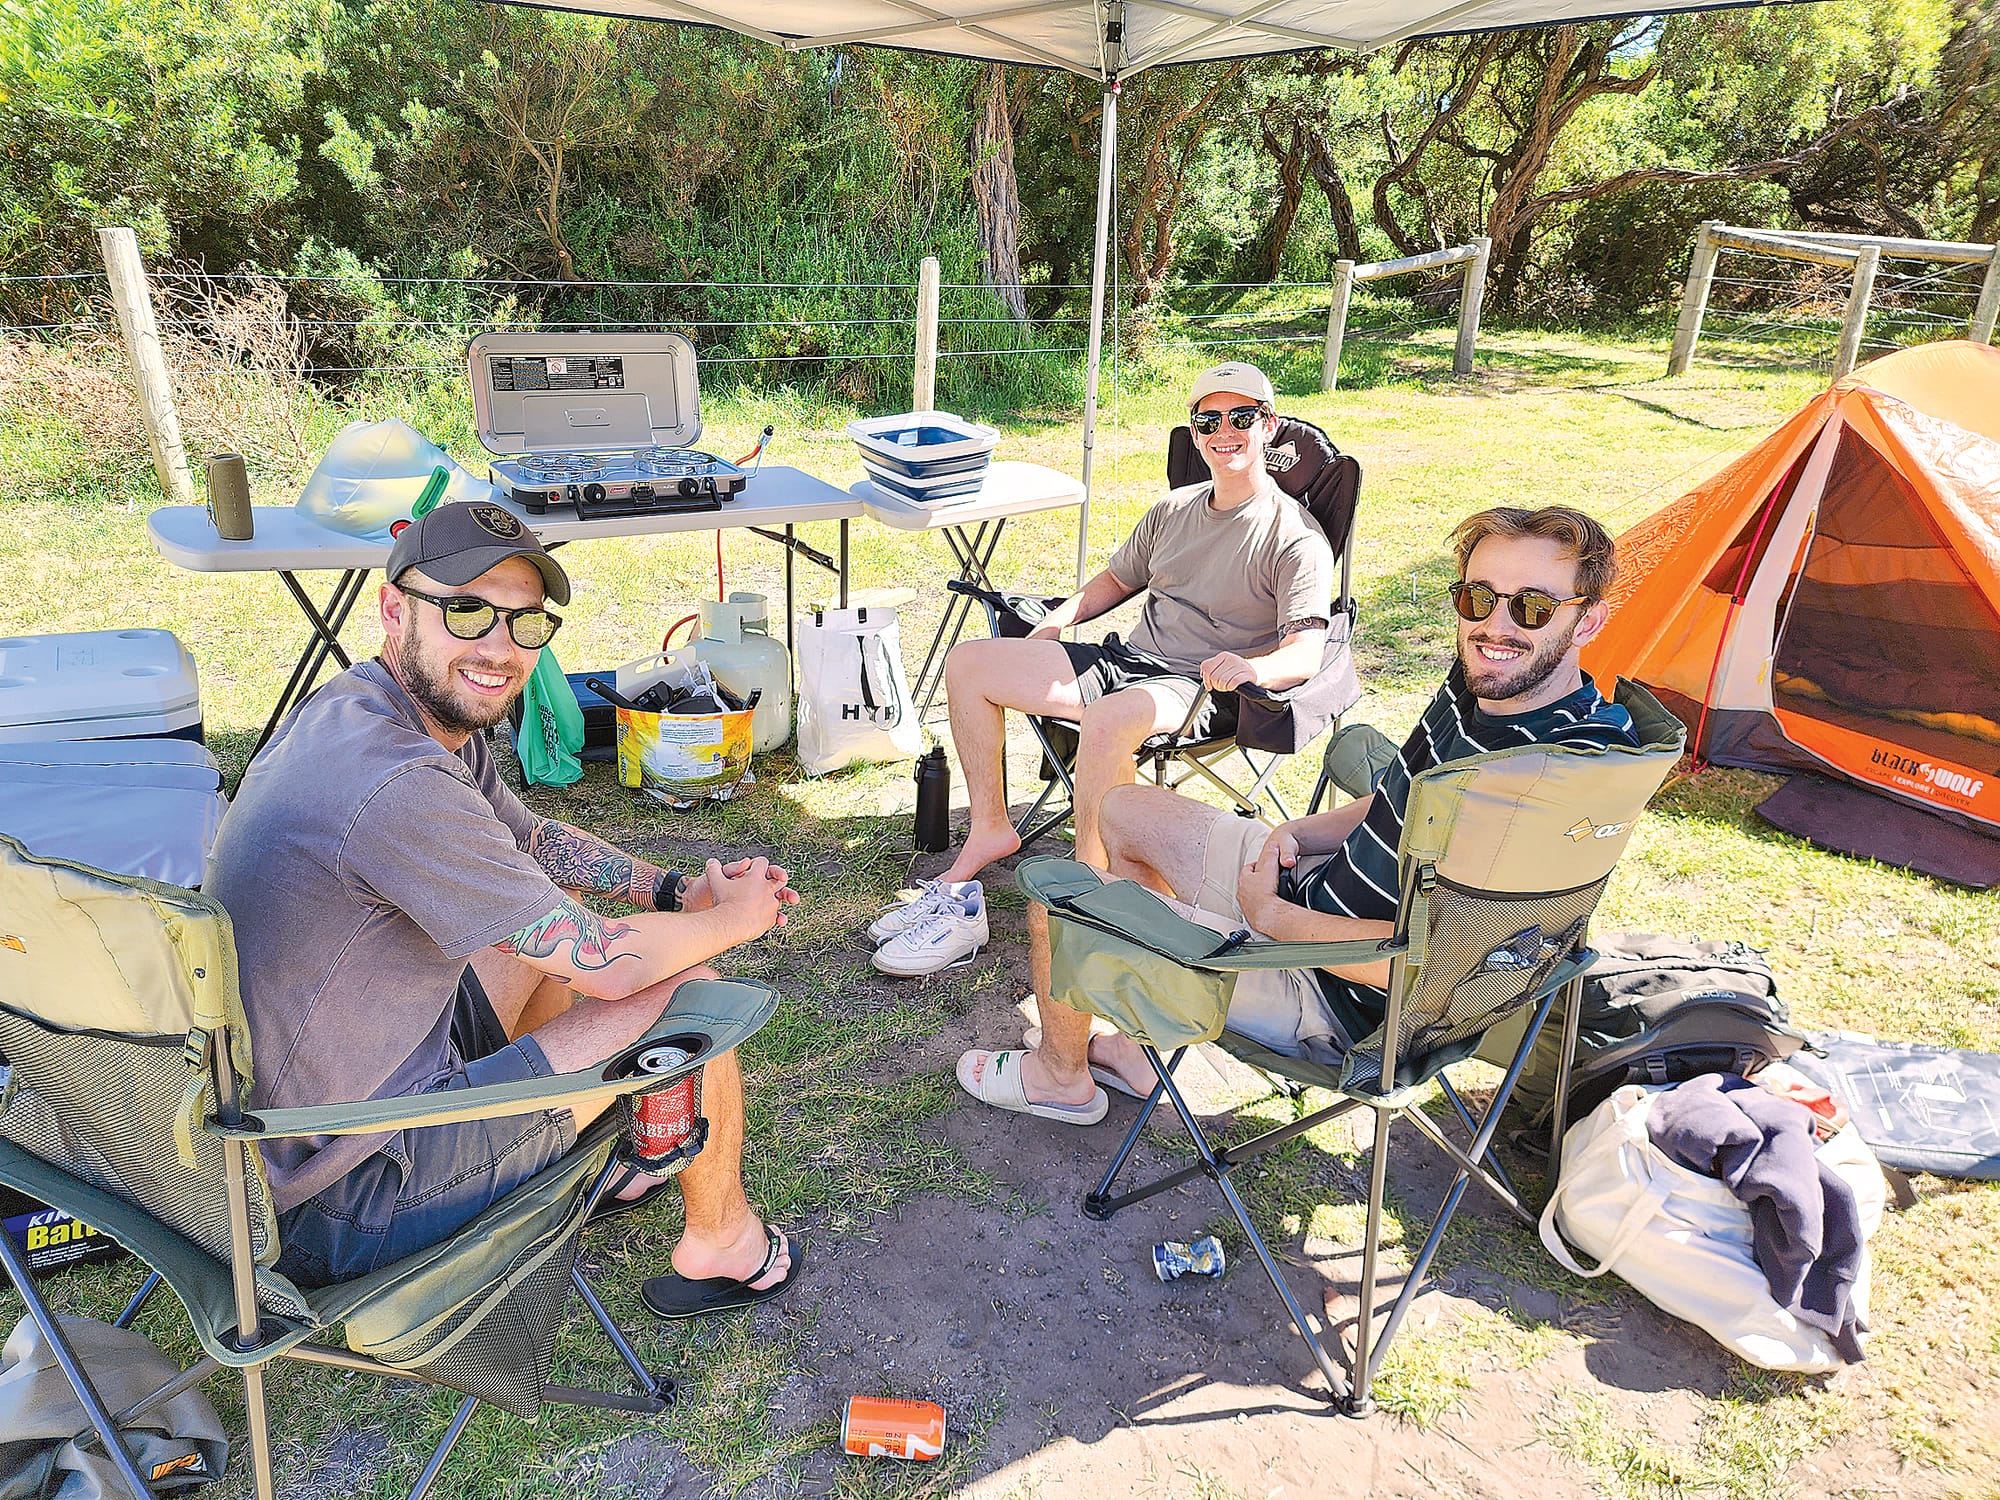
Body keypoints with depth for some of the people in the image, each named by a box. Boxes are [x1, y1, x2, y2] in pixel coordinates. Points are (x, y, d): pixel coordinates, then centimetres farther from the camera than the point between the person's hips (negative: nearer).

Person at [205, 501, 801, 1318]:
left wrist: (678, 891, 4)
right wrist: (736, 919, -5)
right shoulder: (397, 786, -32)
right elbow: (605, 967, -24)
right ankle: (723, 1242, 19)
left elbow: (534, 839, 16)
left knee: (559, 917, 20)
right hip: (344, 1203, -9)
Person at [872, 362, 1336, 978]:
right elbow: (1116, 579, 28)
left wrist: (1252, 667, -38)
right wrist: (1056, 622, 10)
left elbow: (1306, 650, -16)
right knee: (968, 662, -3)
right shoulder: (1175, 509, 17)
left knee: (1106, 720, -42)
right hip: (1128, 658, 8)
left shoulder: (1296, 537, -5)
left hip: (1202, 690, -7)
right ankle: (989, 829, 2)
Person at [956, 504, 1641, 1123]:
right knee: (1124, 809, 21)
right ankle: (1140, 1046, 28)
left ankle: (1060, 1076, 28)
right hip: (1314, 885, 9)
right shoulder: (1478, 677, -3)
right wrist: (1295, 835, -1)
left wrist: (1268, 913, -20)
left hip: (1334, 1000, -9)